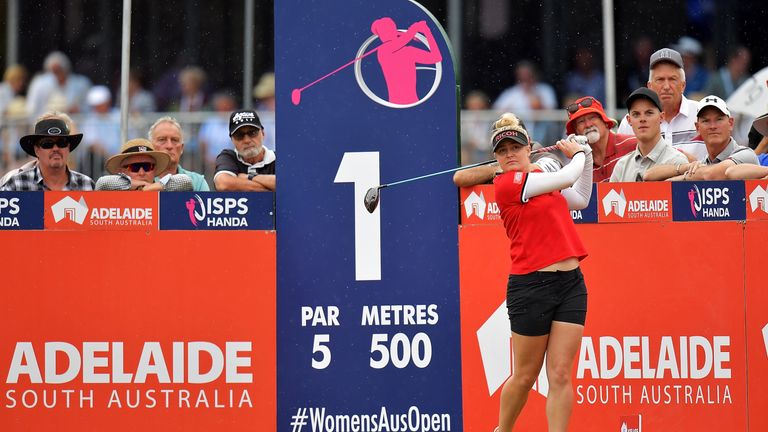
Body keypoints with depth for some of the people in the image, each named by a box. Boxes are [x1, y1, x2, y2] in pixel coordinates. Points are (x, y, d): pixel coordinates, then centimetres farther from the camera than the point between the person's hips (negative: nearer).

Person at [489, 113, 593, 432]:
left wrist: (586, 155, 24)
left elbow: (580, 199, 32)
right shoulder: (507, 183, -9)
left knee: (560, 375, -3)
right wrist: (579, 154, 10)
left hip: (571, 284, 6)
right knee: (525, 377, 5)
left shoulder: (541, 178, 15)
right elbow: (567, 177, -10)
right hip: (531, 286, -6)